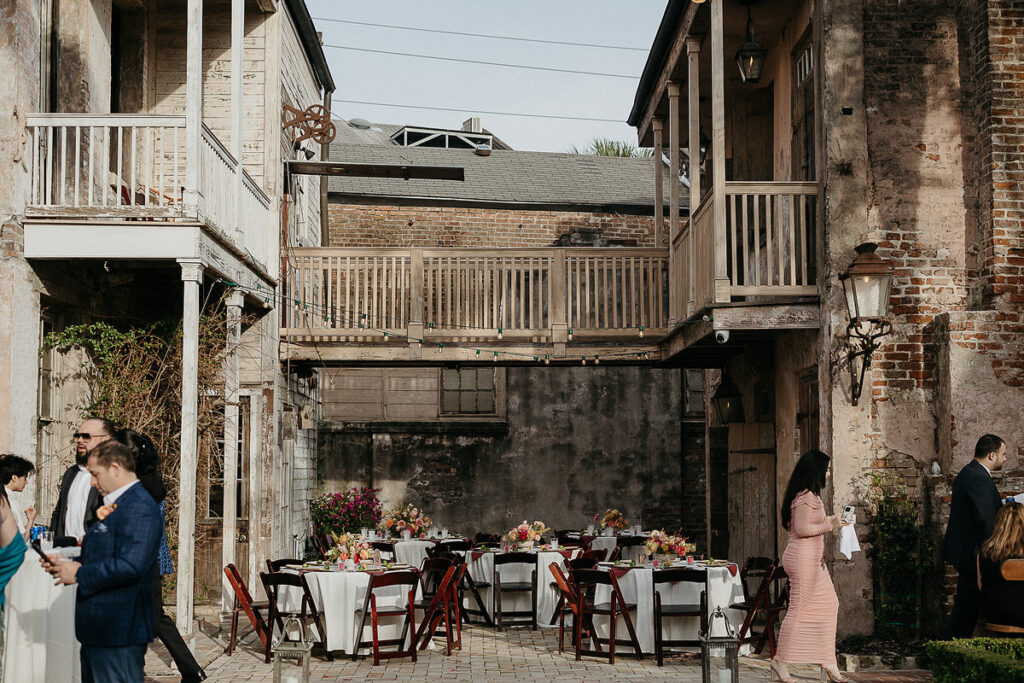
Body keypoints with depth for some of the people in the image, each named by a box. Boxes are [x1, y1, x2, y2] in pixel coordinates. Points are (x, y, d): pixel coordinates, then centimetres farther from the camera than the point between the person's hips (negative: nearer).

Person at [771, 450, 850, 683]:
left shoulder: (808, 495, 16)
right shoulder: (806, 497, -16)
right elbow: (802, 529, -21)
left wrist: (827, 520, 17)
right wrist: (830, 525, -15)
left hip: (813, 559, 11)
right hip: (803, 557, -11)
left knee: (828, 605, 10)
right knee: (799, 608, -5)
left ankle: (828, 661, 14)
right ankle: (780, 661, 3)